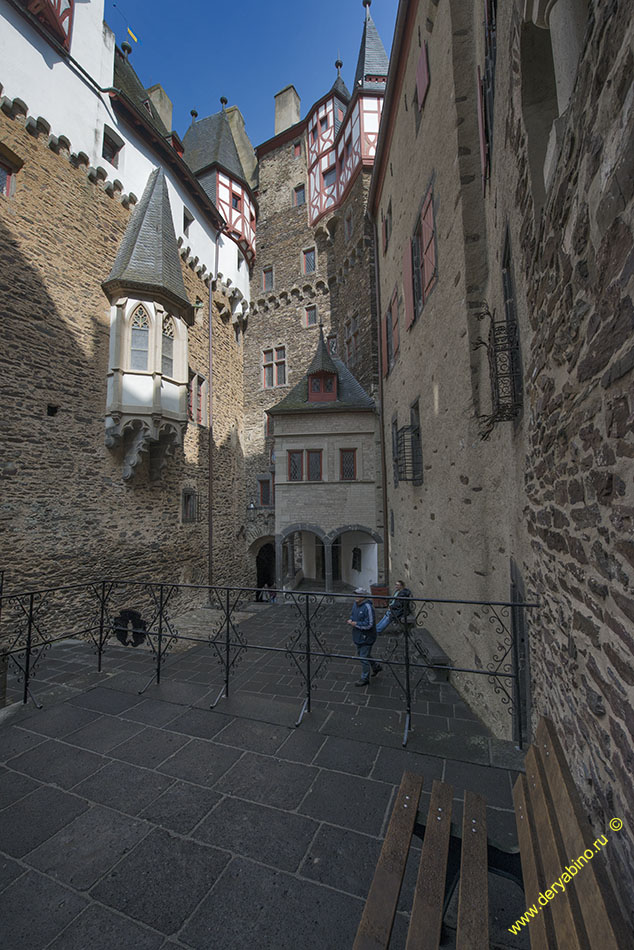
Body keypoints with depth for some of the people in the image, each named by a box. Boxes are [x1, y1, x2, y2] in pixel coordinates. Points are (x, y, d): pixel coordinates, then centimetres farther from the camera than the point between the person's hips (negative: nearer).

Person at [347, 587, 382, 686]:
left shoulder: (367, 607, -26)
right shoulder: (355, 604, 1)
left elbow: (369, 624, -27)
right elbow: (352, 614, 17)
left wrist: (356, 624, -22)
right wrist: (351, 620, -5)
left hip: (366, 637, -9)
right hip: (357, 636, 9)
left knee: (364, 658, 4)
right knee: (361, 654, 24)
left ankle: (365, 679, 22)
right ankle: (376, 667, 46)